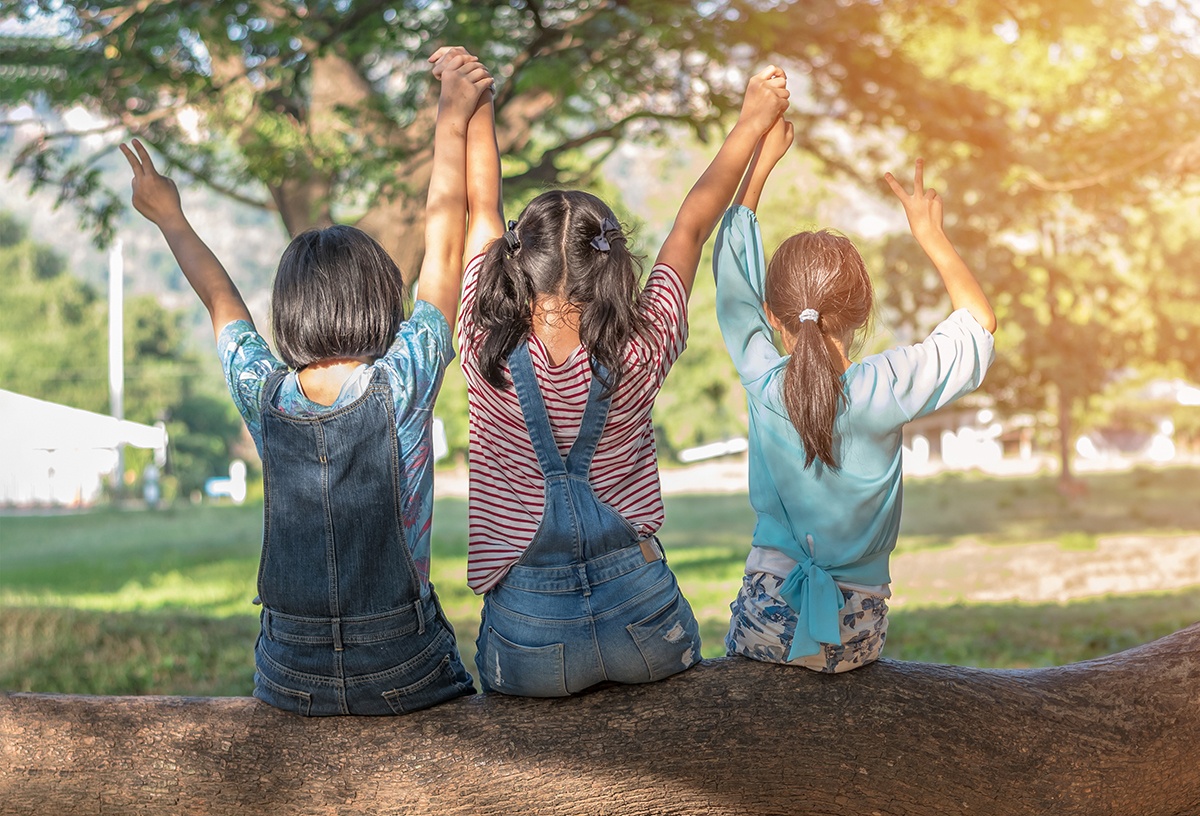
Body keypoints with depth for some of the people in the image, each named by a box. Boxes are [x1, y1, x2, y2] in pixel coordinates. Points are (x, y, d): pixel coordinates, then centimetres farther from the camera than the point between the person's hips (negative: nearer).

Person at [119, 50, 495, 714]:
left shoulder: (264, 397, -5)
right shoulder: (402, 387, -12)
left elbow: (222, 303, 15)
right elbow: (443, 250, -3)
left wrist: (171, 220, 33)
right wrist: (452, 122, 7)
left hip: (291, 682, 3)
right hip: (403, 677, -3)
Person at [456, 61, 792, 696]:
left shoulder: (487, 352, -14)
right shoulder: (638, 358, -13)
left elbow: (482, 206, 0)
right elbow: (692, 226, 1)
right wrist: (753, 121, 15)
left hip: (529, 639, -1)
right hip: (643, 617, 1)